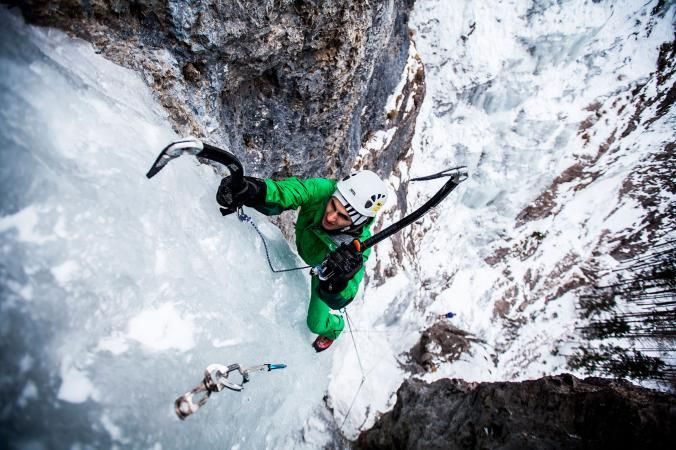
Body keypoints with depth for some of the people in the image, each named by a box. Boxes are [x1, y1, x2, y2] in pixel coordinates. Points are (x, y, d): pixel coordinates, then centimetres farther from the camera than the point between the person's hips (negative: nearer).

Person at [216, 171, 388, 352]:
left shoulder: (358, 245, -45)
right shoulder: (323, 189, -40)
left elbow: (336, 301, -46)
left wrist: (339, 282, -69)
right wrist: (256, 191, -74)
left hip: (326, 268, -3)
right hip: (303, 245, 3)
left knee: (316, 324, 13)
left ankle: (334, 329, 49)